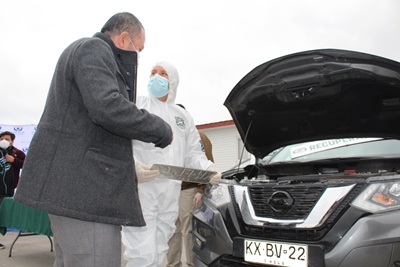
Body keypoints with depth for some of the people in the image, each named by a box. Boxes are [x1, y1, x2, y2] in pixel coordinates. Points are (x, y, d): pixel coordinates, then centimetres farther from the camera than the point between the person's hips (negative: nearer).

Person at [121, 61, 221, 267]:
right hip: (140, 188, -5)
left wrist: (208, 168, -1)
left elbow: (193, 153, 19)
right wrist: (132, 166, -25)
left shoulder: (183, 116, 22)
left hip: (171, 193, 5)